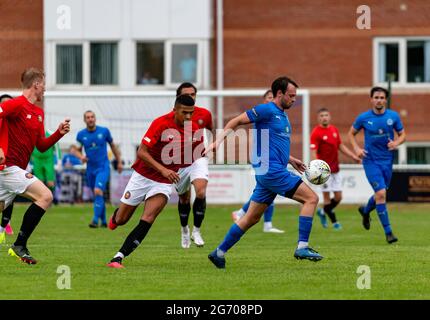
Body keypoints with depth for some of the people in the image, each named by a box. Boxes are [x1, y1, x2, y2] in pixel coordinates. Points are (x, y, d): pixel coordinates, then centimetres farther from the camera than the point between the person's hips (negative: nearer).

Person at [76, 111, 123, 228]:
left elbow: (113, 146, 9)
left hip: (103, 167, -3)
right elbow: (78, 150, 10)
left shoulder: (104, 131, -4)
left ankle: (95, 220, -23)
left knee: (98, 191, -22)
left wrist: (119, 162, 13)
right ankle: (104, 221, 27)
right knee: (98, 196, 12)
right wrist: (81, 156, -13)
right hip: (90, 169, 3)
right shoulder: (81, 135, 0)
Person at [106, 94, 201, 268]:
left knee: (148, 219, -20)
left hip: (164, 182, 2)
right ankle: (115, 215, 48)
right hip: (143, 175, -2)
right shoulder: (161, 123, -20)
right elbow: (142, 152, -23)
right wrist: (162, 169, -32)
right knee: (121, 220, 8)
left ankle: (118, 258, -18)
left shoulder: (194, 130, -5)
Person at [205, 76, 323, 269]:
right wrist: (219, 140, -17)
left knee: (251, 218, 11)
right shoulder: (267, 110, -7)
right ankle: (302, 247, -14)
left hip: (269, 173, 10)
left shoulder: (283, 116, 20)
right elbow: (236, 121, -8)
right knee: (311, 198, -12)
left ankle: (219, 253, 17)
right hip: (271, 171, -10)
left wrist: (292, 160, 23)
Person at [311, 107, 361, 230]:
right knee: (327, 196, -3)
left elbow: (341, 146, 20)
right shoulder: (316, 133, -10)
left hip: (335, 169, 6)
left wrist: (353, 156, 12)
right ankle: (334, 221, 8)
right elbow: (313, 152, -15)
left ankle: (323, 212, 28)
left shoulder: (334, 130, 10)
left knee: (338, 197, 6)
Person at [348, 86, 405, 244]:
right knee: (381, 193, -16)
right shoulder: (364, 118, -6)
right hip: (371, 160, -4)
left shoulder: (393, 116, -1)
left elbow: (402, 134, 9)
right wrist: (356, 148, -8)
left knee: (380, 194, 16)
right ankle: (388, 231, -10)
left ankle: (365, 210, 50)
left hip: (387, 160, 4)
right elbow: (351, 133, 8)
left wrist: (396, 142, -13)